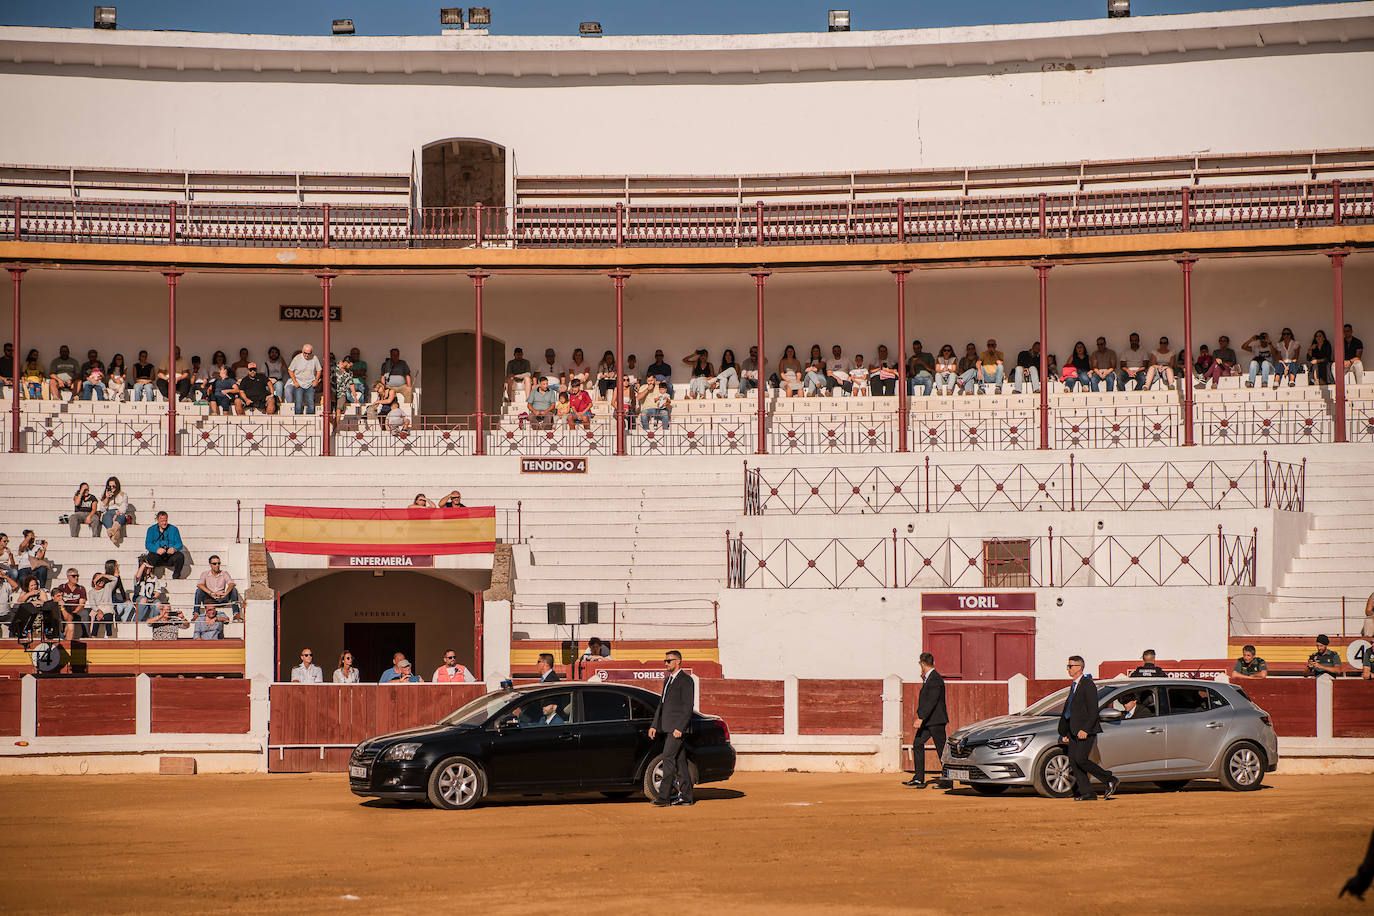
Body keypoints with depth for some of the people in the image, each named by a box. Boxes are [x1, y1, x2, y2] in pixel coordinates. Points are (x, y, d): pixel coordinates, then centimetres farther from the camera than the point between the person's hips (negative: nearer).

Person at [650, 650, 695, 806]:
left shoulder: (685, 680, -9)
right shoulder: (667, 680, 19)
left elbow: (688, 706, -14)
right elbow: (661, 704, 23)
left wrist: (679, 728, -20)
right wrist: (654, 725, 16)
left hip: (677, 728, -9)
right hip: (668, 728, 9)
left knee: (668, 758, -14)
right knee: (679, 761, 9)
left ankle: (664, 796, -17)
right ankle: (685, 796, 12)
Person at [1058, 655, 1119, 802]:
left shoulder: (1088, 685, -10)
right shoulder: (1073, 686, 18)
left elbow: (1093, 710, -16)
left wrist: (1085, 729, -23)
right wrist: (1065, 733, 21)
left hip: (1086, 731, -9)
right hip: (1074, 731, 9)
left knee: (1081, 759, -17)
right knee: (1073, 761, 1)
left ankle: (1110, 780, -4)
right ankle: (1087, 793, 3)